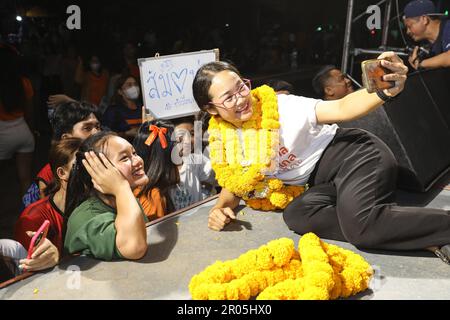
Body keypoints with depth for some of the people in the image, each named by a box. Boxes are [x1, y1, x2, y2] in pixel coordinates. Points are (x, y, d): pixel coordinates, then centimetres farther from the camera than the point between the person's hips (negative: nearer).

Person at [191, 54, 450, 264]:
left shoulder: (280, 106, -14)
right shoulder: (221, 139, 2)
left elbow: (340, 109, -23)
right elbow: (233, 186, 15)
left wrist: (386, 92, -42)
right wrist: (221, 208, -8)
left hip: (355, 155, -6)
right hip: (324, 183, 6)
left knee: (360, 220, -36)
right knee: (295, 215, -28)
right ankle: (425, 238, -24)